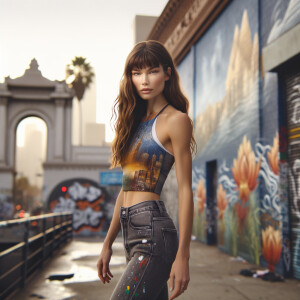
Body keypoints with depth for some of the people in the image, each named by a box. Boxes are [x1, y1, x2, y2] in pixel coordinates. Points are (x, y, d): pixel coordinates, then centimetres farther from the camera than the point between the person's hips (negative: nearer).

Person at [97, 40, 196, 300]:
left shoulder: (176, 120, -5)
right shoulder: (137, 122, 16)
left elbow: (185, 190, -10)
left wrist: (182, 256, -14)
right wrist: (108, 244, 18)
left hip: (154, 233, -8)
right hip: (132, 234, 8)